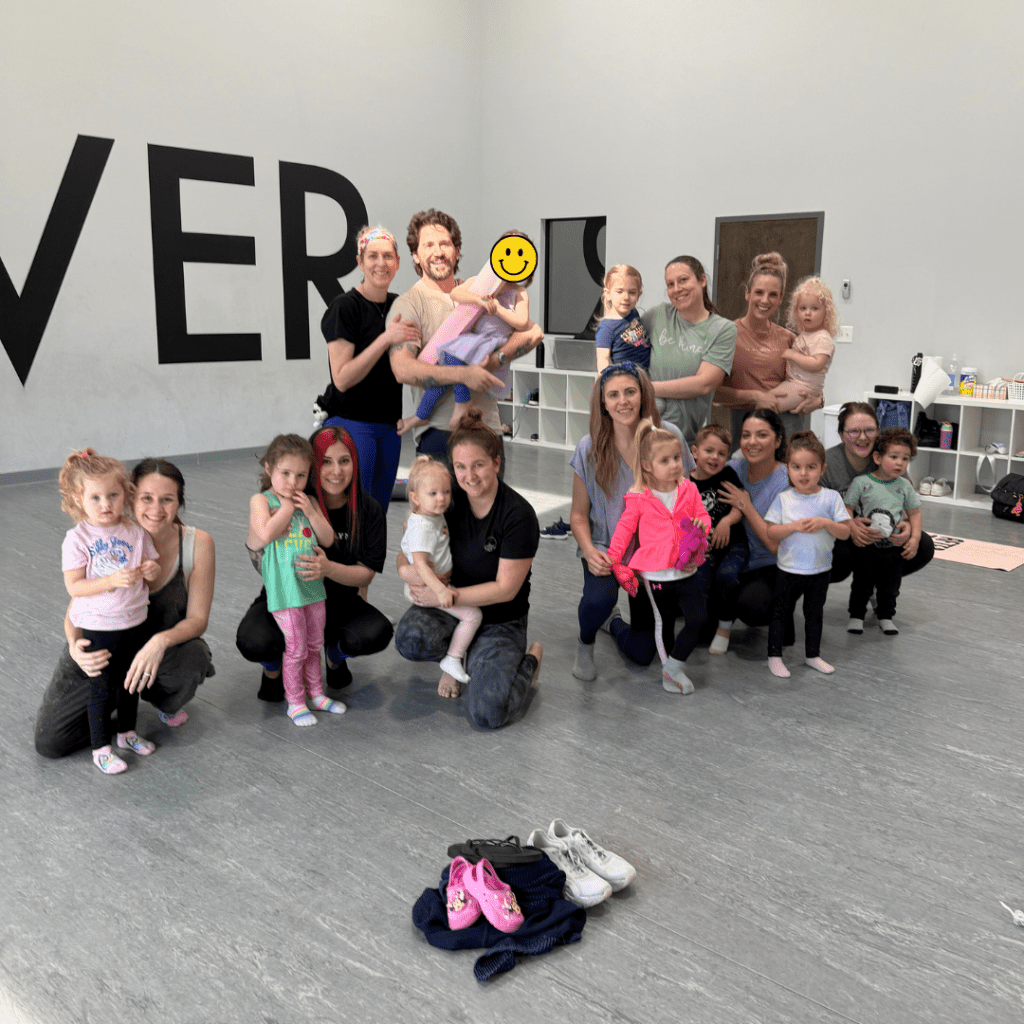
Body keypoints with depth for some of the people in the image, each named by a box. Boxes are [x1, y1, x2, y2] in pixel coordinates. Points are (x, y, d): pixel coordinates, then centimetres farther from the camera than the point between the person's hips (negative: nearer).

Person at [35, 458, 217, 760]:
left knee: (191, 660, -36)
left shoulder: (198, 544, -18)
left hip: (166, 647, 0)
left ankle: (167, 703, 2)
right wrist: (75, 645, -33)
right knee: (50, 742, -10)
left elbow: (197, 618, -14)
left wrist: (161, 641, -35)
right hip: (103, 651, 0)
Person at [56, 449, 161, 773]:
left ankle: (127, 732, 38)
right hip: (98, 627, -4)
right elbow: (74, 586, -17)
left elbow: (151, 567, 9)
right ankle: (100, 748, 19)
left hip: (135, 622, 4)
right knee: (102, 687, 4)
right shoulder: (77, 539, -13)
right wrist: (112, 581, -30)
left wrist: (151, 569, -16)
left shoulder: (135, 533, -1)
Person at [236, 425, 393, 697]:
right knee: (253, 641, -31)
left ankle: (335, 656, 12)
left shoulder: (368, 511, -10)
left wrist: (328, 569, -32)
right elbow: (256, 554, -14)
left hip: (339, 601, 2)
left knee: (377, 633, -27)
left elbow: (367, 574, -11)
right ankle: (273, 668, 10)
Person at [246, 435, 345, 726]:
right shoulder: (261, 500, -7)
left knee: (314, 644, 17)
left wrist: (310, 510, -7)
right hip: (284, 587, -5)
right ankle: (295, 702, 16)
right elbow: (267, 534, -24)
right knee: (296, 648, 0)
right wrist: (287, 506, -15)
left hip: (312, 583, 6)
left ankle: (316, 693, 33)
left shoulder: (308, 502, 8)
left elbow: (328, 539, 4)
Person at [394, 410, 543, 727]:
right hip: (451, 609, 3)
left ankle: (528, 660, 11)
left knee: (488, 713, -23)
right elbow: (407, 552, 4)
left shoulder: (519, 515, -18)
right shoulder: (448, 501, -5)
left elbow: (505, 589, -17)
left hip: (500, 620, -3)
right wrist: (406, 569, -21)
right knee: (410, 639, -32)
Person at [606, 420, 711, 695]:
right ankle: (669, 670, 29)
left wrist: (701, 525, -15)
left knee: (698, 618, -6)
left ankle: (674, 666, 9)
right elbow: (625, 528, 0)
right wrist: (613, 560, -3)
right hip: (655, 573, -2)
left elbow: (702, 515, 9)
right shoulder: (639, 498, -6)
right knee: (664, 622, 11)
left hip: (686, 569, 3)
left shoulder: (688, 489, 2)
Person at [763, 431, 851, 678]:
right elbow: (771, 533, -9)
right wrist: (794, 526, -23)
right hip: (788, 569, -2)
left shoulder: (831, 497, -5)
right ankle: (774, 656, 22)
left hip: (820, 570, 2)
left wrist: (825, 523, -23)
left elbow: (845, 532, -6)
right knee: (781, 613, 8)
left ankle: (812, 654, 35)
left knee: (815, 614, 18)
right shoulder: (783, 499, -7)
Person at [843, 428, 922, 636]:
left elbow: (914, 512, 11)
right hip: (865, 546, -3)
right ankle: (856, 615, 21)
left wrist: (914, 539, 2)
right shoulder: (862, 482, -9)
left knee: (890, 585, 12)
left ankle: (886, 615, 29)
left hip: (893, 547, 3)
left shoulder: (904, 486, 3)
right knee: (862, 583, 5)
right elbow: (847, 509, -8)